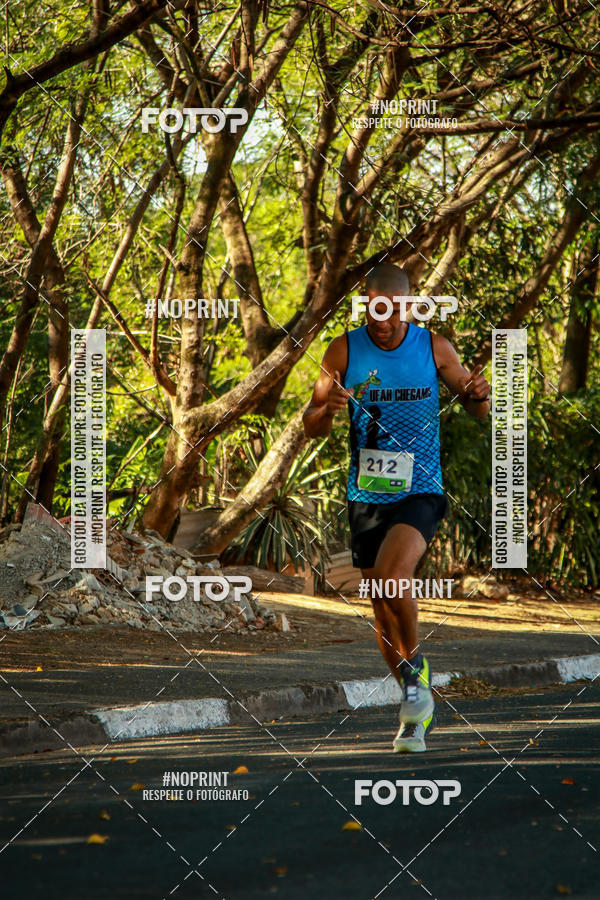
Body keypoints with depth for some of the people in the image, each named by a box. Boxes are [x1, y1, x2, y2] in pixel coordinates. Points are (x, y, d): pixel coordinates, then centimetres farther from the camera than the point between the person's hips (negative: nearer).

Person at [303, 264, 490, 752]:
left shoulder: (434, 347, -3)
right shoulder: (344, 351, -2)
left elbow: (477, 410, 7)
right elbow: (311, 428, 0)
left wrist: (478, 394, -17)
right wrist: (327, 407, -23)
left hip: (420, 492, -3)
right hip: (367, 494, 3)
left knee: (392, 575, -27)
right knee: (383, 607, 8)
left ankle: (414, 663, -1)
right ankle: (417, 703, 26)